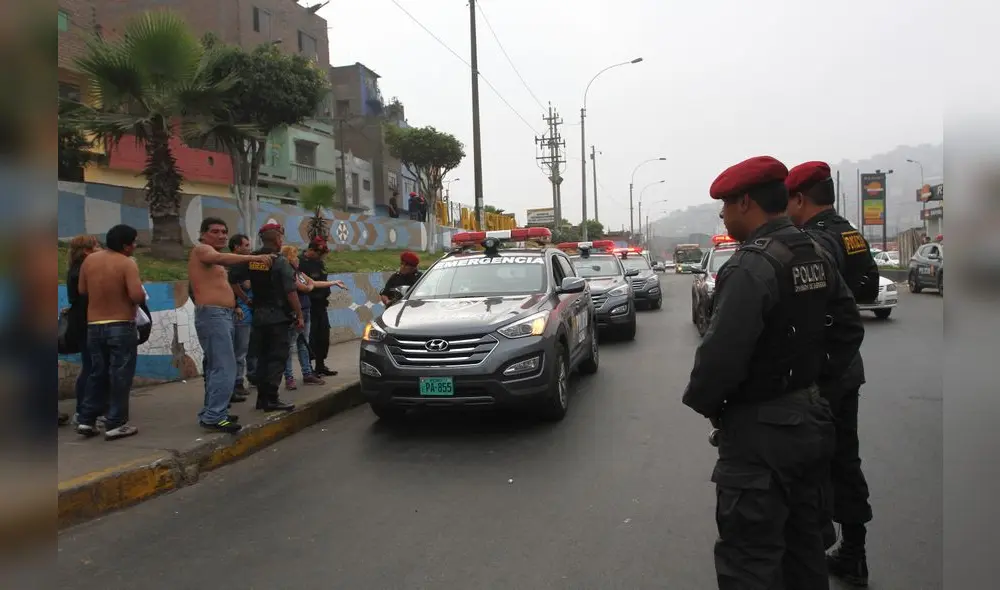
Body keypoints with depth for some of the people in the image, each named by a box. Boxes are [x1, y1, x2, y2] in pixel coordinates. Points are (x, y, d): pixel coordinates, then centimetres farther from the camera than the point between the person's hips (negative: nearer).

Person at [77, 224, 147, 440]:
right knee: (120, 376, 1)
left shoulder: (89, 259, 4)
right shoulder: (127, 264, -15)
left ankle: (86, 420, 18)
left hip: (94, 326, 6)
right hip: (121, 326, -6)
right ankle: (116, 424, 2)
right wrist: (141, 296, -2)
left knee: (97, 373, 16)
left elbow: (82, 290, 12)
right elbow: (137, 296, -24)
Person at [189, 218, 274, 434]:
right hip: (212, 315, -10)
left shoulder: (212, 255, 25)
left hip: (222, 315, 10)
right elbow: (221, 258, -29)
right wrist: (254, 258, -39)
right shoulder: (202, 249, -6)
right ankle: (214, 417, -16)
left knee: (216, 367, 13)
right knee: (224, 367, -16)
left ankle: (212, 412, 19)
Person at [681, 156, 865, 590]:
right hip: (810, 419, 9)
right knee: (805, 545, 22)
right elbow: (849, 328, 15)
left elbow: (723, 353, -28)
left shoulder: (751, 266, -23)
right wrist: (815, 375, 15)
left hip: (761, 432, -9)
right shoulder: (816, 256, 6)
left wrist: (699, 400, -10)